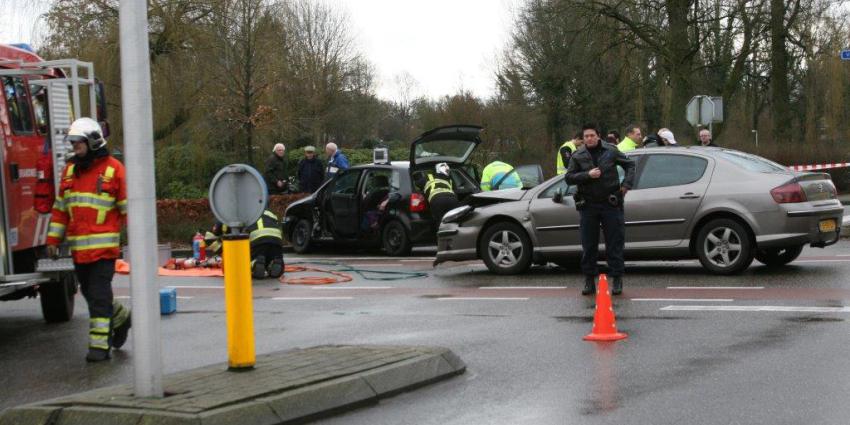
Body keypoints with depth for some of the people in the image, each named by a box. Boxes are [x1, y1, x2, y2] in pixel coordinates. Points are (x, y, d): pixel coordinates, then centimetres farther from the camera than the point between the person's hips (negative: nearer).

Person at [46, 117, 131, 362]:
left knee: (99, 295, -7)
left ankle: (99, 345, -3)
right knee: (89, 293, 14)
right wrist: (53, 240, 12)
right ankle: (120, 317, 37)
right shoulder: (70, 170, 13)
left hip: (104, 246, -6)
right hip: (78, 247, 6)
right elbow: (60, 208, 16)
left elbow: (129, 208, -3)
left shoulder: (113, 169, -5)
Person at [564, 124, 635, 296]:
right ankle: (589, 280, 14)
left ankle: (617, 279, 7)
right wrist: (587, 175, -15)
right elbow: (568, 177, -1)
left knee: (615, 243, 0)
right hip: (588, 205, 1)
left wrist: (626, 184, 2)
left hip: (610, 204, -1)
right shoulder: (578, 156, 4)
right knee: (589, 245, 6)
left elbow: (629, 164, 14)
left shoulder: (611, 151, 3)